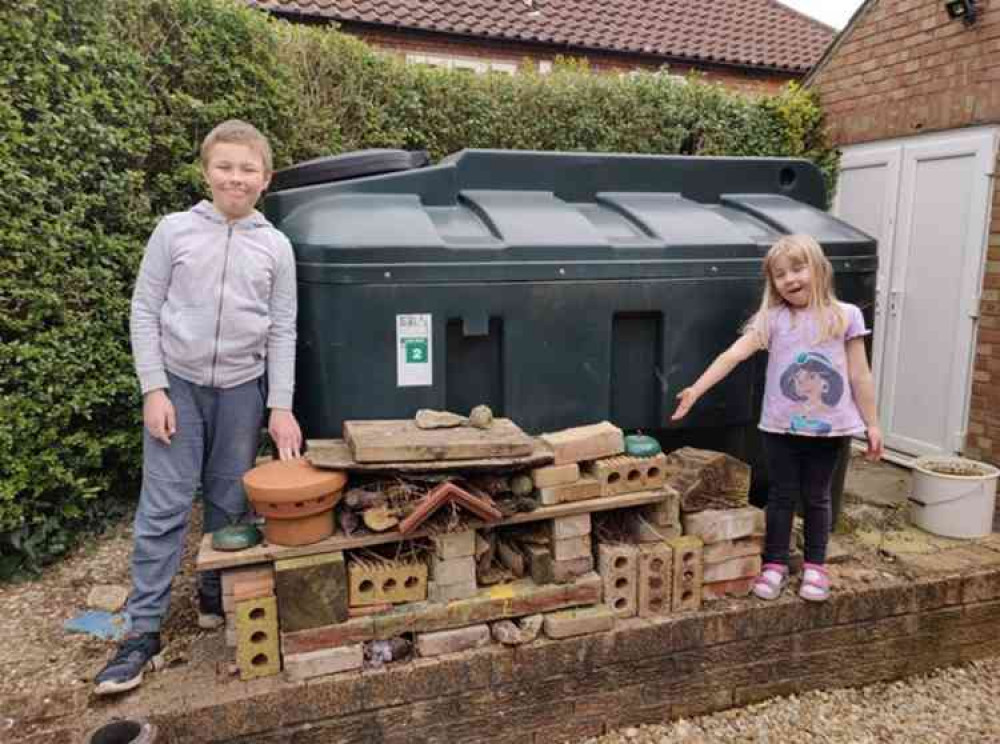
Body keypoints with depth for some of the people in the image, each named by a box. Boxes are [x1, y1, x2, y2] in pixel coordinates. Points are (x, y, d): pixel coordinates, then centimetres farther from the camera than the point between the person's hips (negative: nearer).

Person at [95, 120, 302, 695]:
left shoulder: (276, 246, 1)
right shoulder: (174, 230, -1)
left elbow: (282, 331, 2)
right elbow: (145, 312, 1)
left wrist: (280, 406, -3)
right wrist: (153, 390, -5)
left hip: (242, 388, 1)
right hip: (177, 383, -1)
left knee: (230, 503, 8)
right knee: (164, 507, -1)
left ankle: (217, 595, 30)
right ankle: (144, 630, 9)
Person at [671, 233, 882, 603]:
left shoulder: (845, 316, -2)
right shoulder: (772, 319, -5)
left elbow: (860, 376, 2)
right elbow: (734, 354, -15)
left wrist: (872, 423, 3)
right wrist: (696, 390, -25)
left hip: (829, 427, 0)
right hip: (781, 427, 0)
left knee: (816, 497, 14)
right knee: (782, 496, 11)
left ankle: (815, 565, 30)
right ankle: (775, 563, 25)